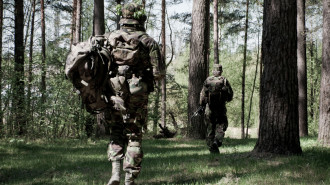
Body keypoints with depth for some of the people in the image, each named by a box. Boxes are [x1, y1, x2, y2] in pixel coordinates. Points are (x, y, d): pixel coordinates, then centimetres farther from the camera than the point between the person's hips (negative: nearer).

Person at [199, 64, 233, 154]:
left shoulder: (208, 80, 1)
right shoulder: (224, 81, -2)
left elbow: (202, 94, -2)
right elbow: (230, 93, 1)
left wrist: (202, 105, 9)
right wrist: (227, 99, 21)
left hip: (209, 108, 1)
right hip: (221, 108, -1)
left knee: (210, 128, 9)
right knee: (221, 126, 10)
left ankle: (212, 148, 9)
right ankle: (217, 141, -14)